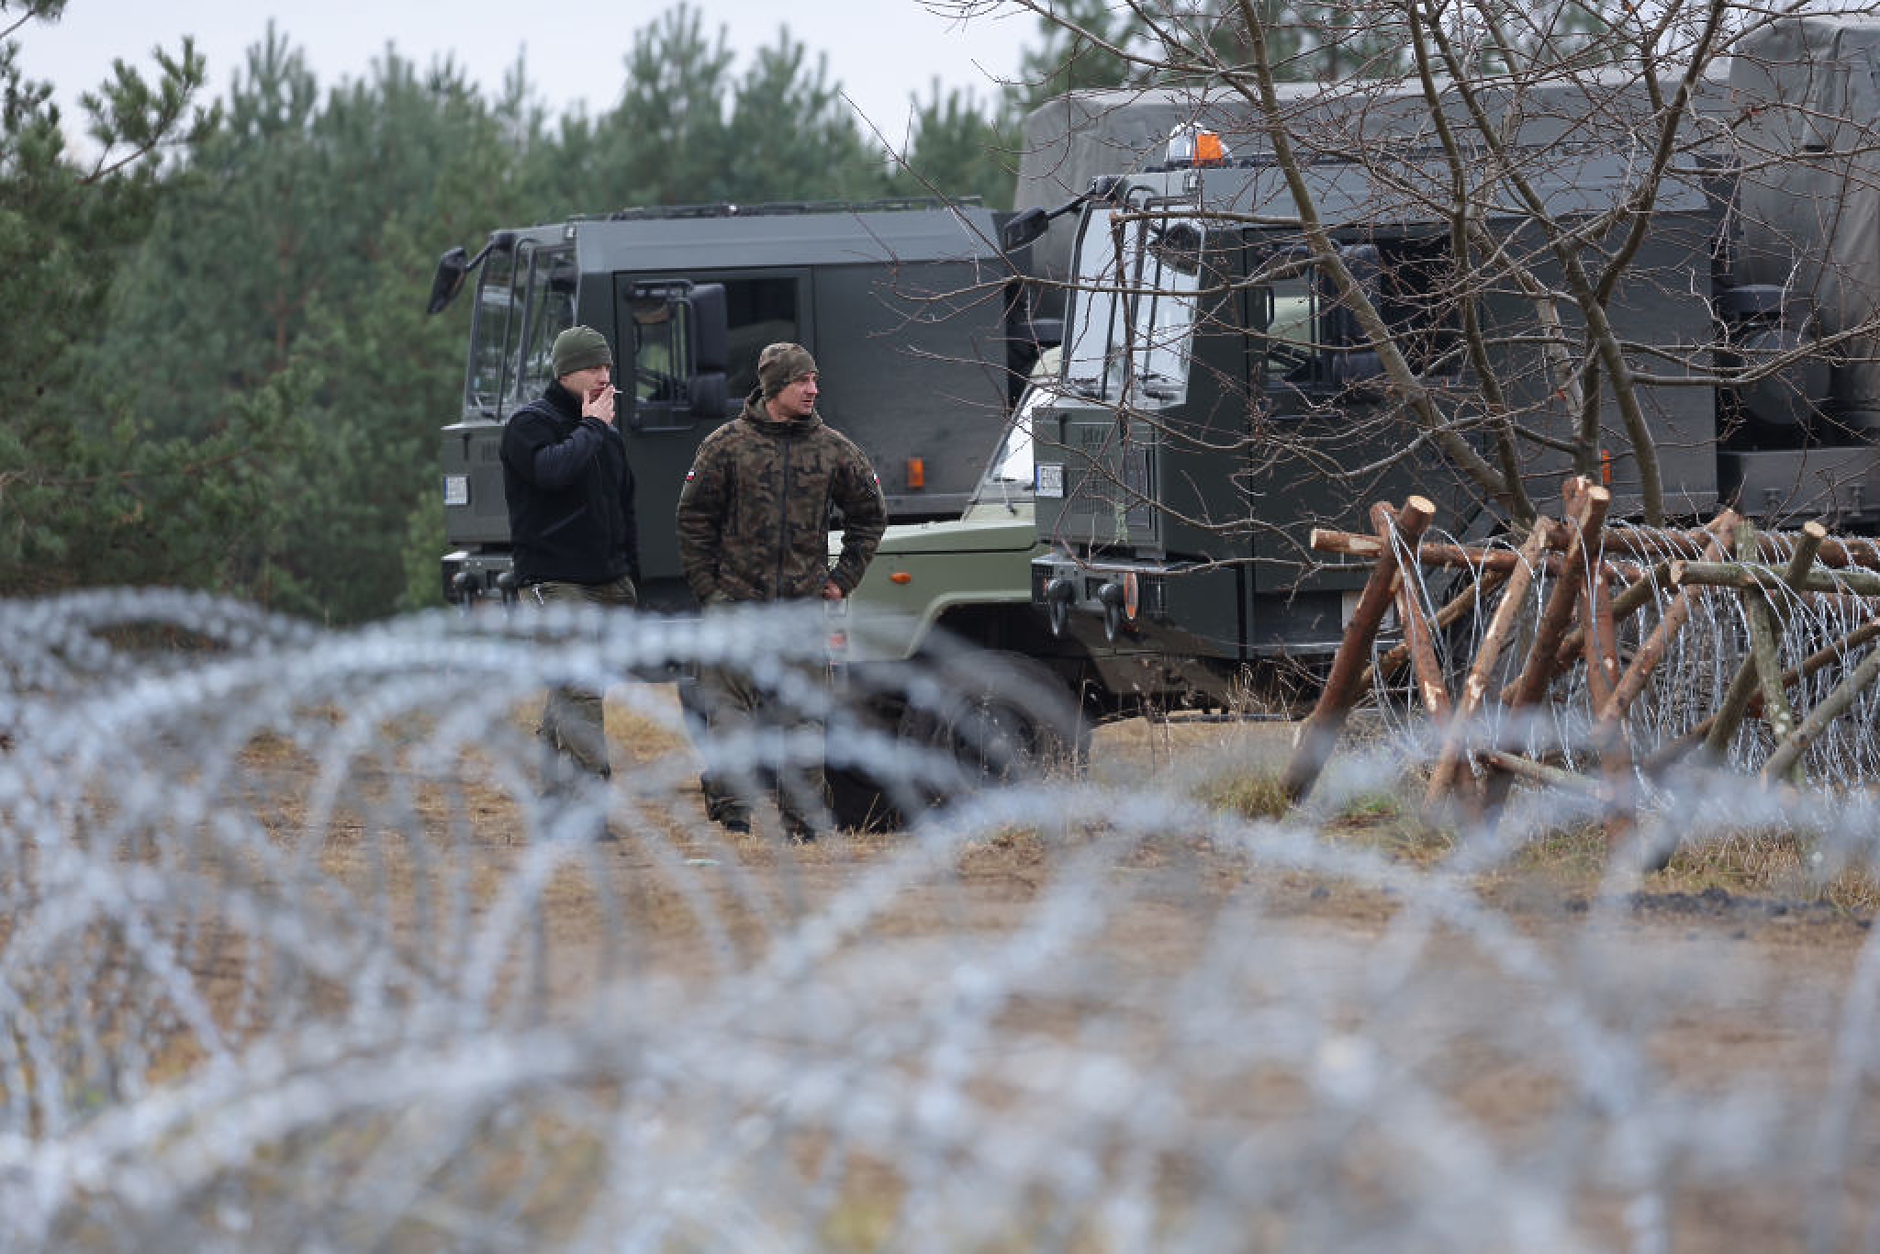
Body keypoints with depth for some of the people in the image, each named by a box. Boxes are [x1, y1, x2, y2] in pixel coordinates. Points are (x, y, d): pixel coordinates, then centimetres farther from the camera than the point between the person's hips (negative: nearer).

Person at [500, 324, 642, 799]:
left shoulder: (608, 433, 19)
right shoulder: (529, 423, -4)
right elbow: (551, 470, -26)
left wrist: (631, 577, 23)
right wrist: (591, 427, -12)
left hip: (607, 582, 7)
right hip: (555, 582, -7)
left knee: (567, 694, 10)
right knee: (579, 691, -16)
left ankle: (555, 799, 12)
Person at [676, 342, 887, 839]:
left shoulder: (833, 449, 6)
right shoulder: (727, 445, -1)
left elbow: (870, 515, 19)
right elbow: (694, 519, 4)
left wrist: (843, 579, 12)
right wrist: (708, 590, -1)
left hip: (804, 602, 2)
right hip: (737, 598, -2)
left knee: (800, 718, 5)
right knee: (729, 708, -6)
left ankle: (803, 819, 10)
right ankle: (731, 810, -3)